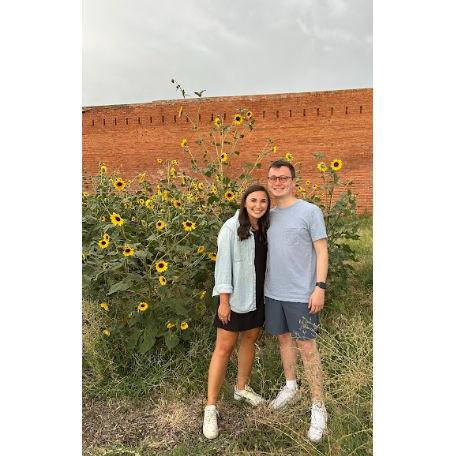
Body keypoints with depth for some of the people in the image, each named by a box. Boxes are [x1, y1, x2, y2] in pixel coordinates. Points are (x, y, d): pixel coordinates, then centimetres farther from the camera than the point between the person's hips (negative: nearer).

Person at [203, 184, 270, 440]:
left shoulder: (265, 228, 2)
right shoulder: (232, 228, -15)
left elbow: (265, 263, 9)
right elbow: (223, 264, -15)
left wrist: (267, 293, 7)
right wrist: (224, 301, -16)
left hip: (259, 297, 6)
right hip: (235, 299, -6)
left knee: (250, 341, 19)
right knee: (224, 349, 1)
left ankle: (242, 388, 40)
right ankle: (211, 407, 13)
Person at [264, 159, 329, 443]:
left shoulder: (310, 211, -8)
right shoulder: (269, 215, 7)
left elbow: (322, 251, -8)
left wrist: (320, 287, -14)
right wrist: (263, 285, 12)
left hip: (301, 294, -5)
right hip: (273, 292, 5)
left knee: (307, 347, 1)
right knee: (284, 338, 18)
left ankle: (319, 408, 18)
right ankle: (290, 387, 39)